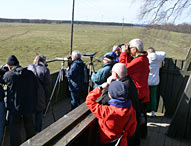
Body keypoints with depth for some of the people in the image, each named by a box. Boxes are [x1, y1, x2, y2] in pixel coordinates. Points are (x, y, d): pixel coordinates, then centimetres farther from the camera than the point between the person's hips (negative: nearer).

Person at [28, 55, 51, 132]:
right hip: (40, 96, -4)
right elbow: (47, 84, -6)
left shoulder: (29, 68, 4)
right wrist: (46, 95, 5)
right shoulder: (45, 70, -8)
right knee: (39, 114, 10)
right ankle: (38, 131, 19)